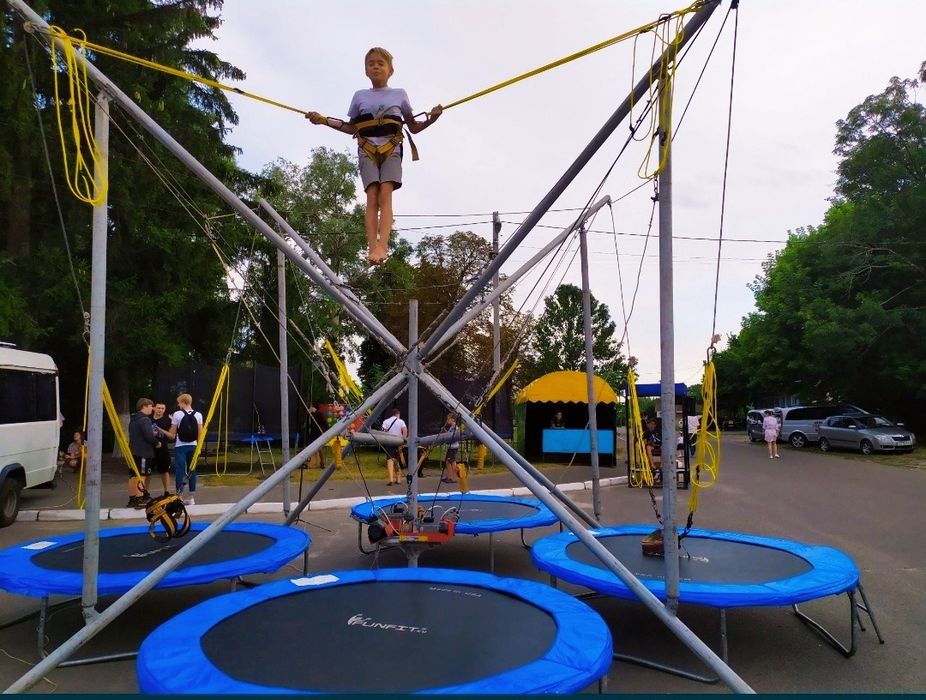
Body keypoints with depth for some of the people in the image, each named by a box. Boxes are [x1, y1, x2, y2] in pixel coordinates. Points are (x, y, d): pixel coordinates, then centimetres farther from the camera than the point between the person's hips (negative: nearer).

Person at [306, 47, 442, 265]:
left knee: (385, 194, -21)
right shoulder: (360, 96, 18)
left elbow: (413, 127, 18)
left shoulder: (399, 94, 16)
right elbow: (352, 128, 24)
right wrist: (324, 120, 16)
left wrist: (430, 120, -1)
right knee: (372, 197, -16)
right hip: (367, 150, 1)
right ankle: (372, 248, -26)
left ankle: (382, 245, -34)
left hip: (391, 149, -1)